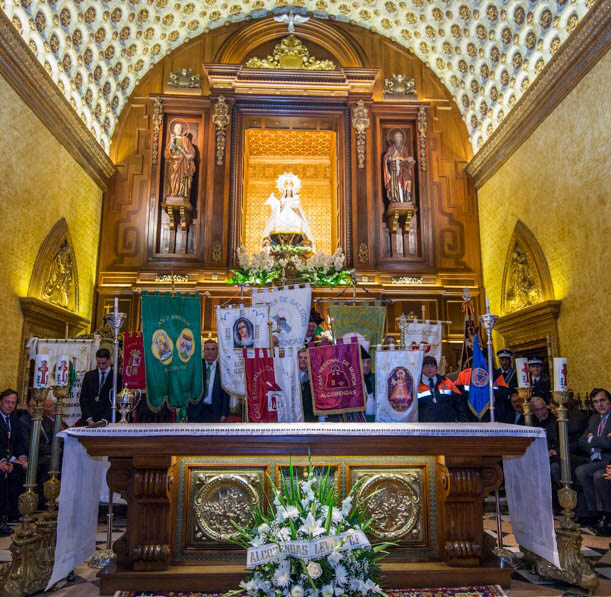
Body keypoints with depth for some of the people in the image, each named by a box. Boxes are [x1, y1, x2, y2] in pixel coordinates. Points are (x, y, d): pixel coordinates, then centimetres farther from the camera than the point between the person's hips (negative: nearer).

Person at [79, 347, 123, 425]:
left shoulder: (117, 377, -1)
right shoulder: (89, 375, 11)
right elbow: (83, 399, 7)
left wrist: (104, 419, -13)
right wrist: (89, 419, -3)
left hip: (107, 420, -3)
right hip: (88, 420, 3)